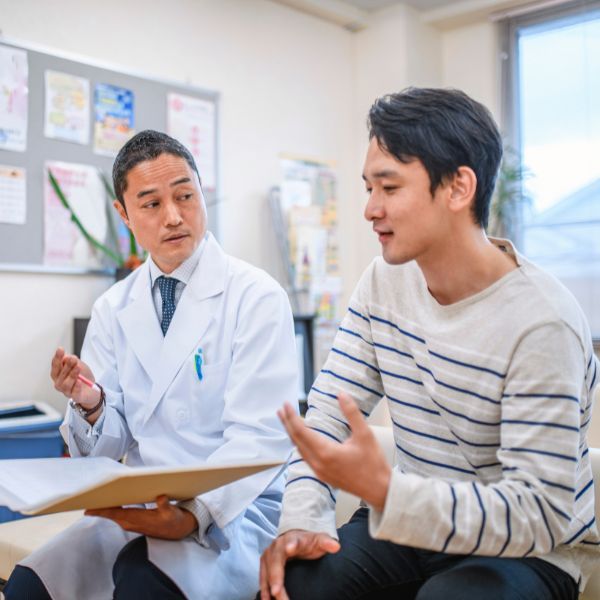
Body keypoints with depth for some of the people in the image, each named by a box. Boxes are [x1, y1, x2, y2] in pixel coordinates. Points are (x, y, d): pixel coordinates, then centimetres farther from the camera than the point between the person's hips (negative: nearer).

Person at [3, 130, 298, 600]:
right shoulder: (113, 309, 5)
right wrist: (90, 406, -16)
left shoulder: (257, 296, -9)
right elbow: (107, 447, 6)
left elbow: (258, 437, -15)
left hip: (235, 509, -4)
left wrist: (193, 514, -29)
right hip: (140, 507, 4)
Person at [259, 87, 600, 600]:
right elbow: (327, 414, -4)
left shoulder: (541, 325, -24)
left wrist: (383, 490, -38)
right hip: (414, 522, 4)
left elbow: (541, 514, -25)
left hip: (531, 549, -3)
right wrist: (302, 522, -21)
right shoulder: (383, 283, -3)